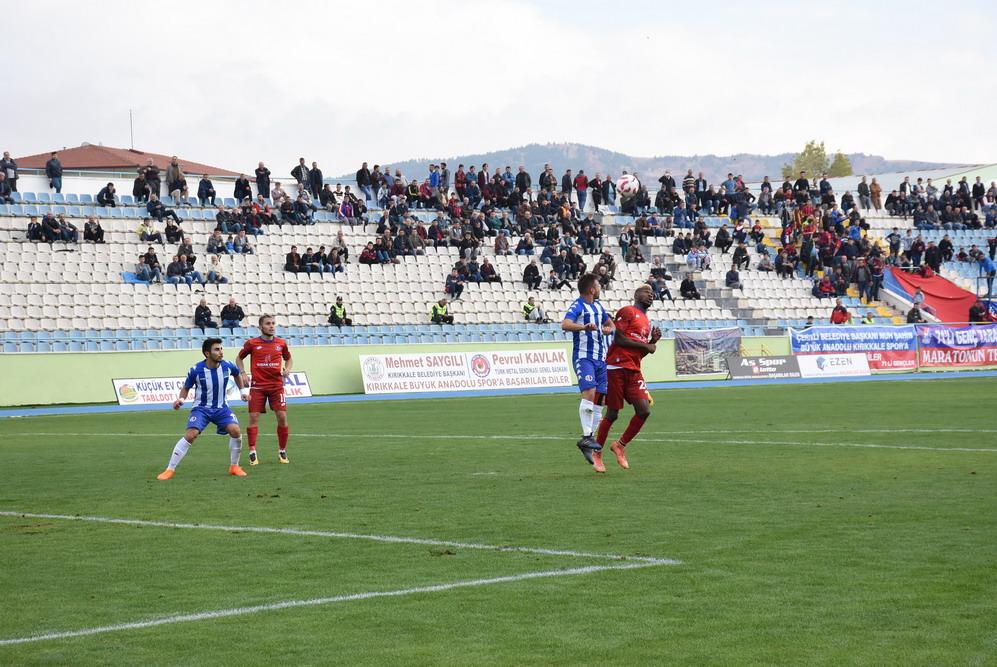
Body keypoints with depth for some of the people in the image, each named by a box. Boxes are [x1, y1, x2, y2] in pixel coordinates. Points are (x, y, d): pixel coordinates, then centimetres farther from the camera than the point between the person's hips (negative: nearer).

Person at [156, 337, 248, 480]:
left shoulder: (227, 366, -9)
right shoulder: (196, 370, -17)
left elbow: (238, 374, 16)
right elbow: (186, 388, -1)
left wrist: (243, 391, 12)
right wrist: (180, 400, -18)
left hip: (221, 407, 3)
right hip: (201, 408, -3)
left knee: (235, 431, -19)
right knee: (190, 435, -21)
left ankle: (234, 467, 3)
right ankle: (170, 470, -12)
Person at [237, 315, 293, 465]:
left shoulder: (281, 343, 5)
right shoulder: (252, 343, -1)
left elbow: (288, 358, 21)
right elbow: (239, 358, 12)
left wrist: (287, 369, 0)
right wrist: (243, 373, -2)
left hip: (276, 385, 2)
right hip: (257, 385, -1)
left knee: (282, 417, -5)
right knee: (253, 417, -8)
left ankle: (282, 451, 10)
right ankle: (252, 453, -3)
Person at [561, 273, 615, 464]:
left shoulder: (598, 305, 16)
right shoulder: (577, 306, -10)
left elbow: (609, 323, 31)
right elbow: (565, 325, -27)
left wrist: (609, 328, 7)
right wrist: (584, 327, -44)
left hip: (600, 358, 8)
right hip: (583, 357, -8)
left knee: (600, 398, 4)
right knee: (589, 392, -24)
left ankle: (589, 439, 10)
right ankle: (586, 436, -25)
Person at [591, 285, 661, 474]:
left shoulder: (647, 323, 22)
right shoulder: (627, 312, -3)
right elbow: (619, 339, -13)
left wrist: (653, 341, 7)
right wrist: (645, 346, -8)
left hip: (634, 371, 7)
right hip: (617, 368, -7)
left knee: (644, 410, -6)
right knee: (612, 414, -3)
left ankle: (620, 445, 11)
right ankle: (597, 453, 11)